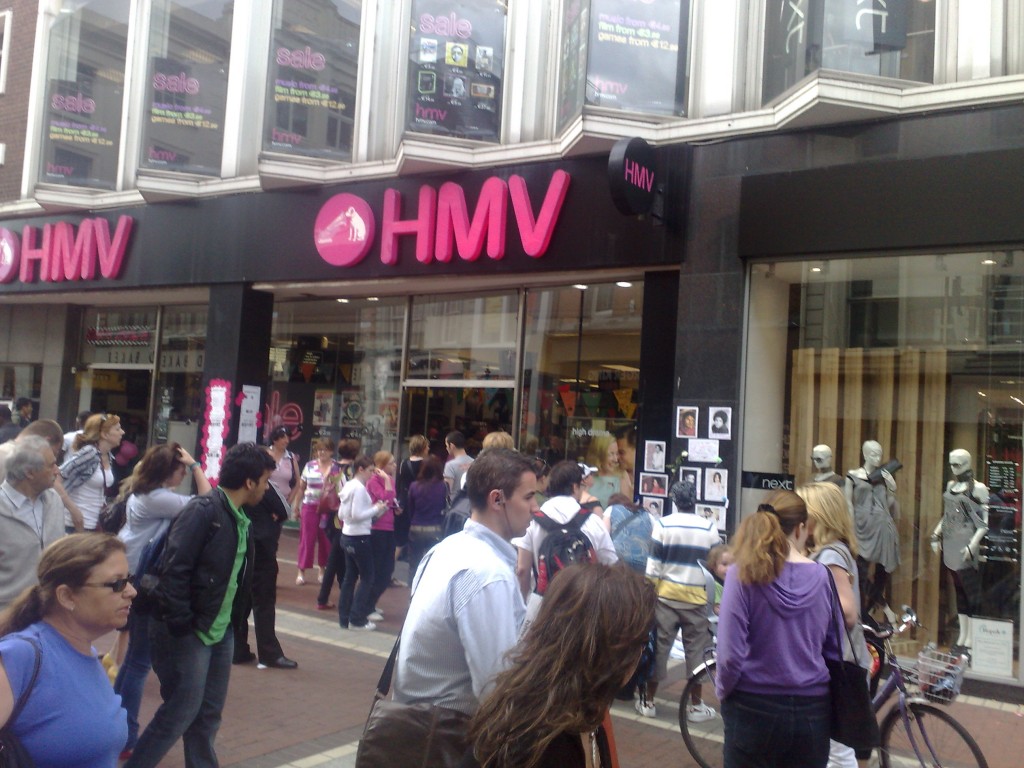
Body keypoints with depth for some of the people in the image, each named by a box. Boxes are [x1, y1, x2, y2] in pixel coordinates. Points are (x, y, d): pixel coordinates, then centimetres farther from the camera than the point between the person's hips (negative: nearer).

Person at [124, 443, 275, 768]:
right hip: (188, 632, -8)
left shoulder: (240, 519, 7)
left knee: (209, 713, 14)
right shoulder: (203, 510, -18)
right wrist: (181, 627, -19)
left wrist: (230, 621, 7)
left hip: (219, 632, 8)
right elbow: (174, 570, -21)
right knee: (181, 711, -2)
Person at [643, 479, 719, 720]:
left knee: (659, 646, 6)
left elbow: (653, 564, -7)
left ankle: (648, 702, 14)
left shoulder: (662, 524, -6)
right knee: (696, 649, 8)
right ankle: (695, 706, 14)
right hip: (696, 597, 0)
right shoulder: (709, 528, -3)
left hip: (667, 595, 0)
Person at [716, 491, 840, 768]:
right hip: (812, 709, 2)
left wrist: (722, 691, 3)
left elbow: (730, 653, -16)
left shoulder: (742, 574, -14)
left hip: (754, 709, -2)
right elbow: (835, 648, 5)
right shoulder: (821, 576, -5)